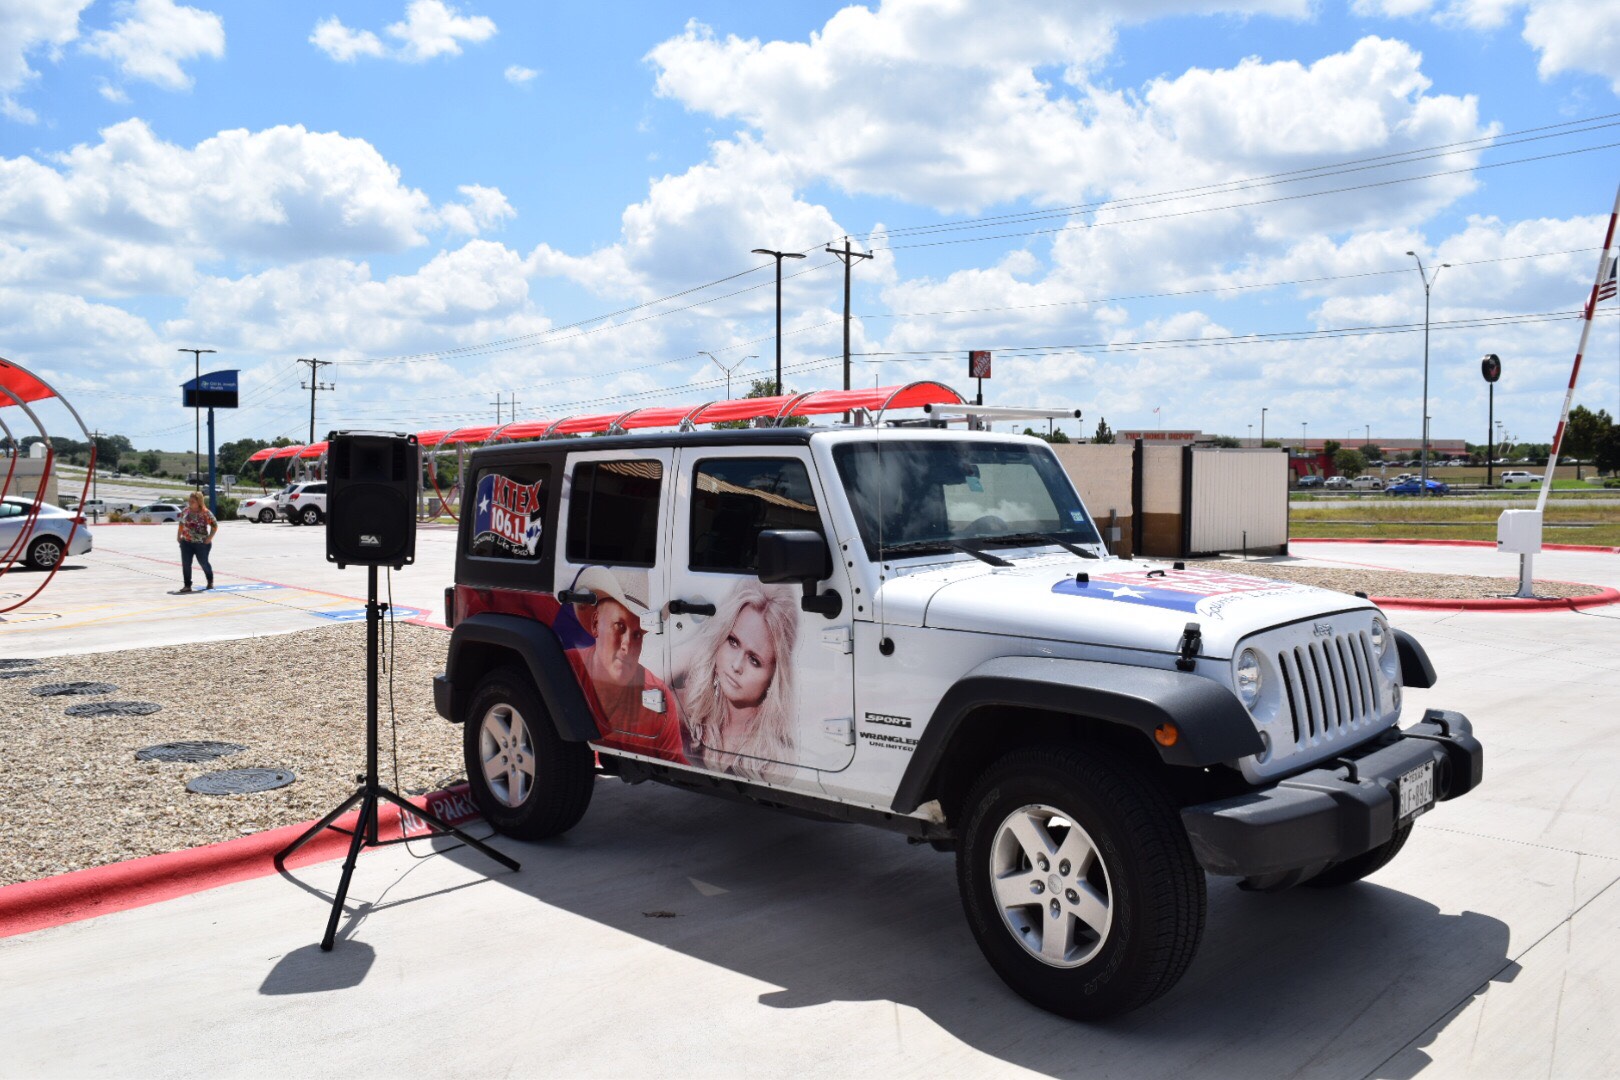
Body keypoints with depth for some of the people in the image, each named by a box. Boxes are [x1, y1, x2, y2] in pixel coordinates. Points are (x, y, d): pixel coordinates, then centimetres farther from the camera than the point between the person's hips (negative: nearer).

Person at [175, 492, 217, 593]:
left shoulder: (205, 513, -11)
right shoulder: (185, 511, 4)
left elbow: (215, 526, -5)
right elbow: (181, 523, 17)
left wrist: (209, 537, -11)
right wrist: (179, 535, 11)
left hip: (202, 543, -4)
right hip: (186, 542, 4)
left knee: (203, 562, 8)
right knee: (185, 564, -2)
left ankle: (210, 581, 32)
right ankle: (187, 585, 4)